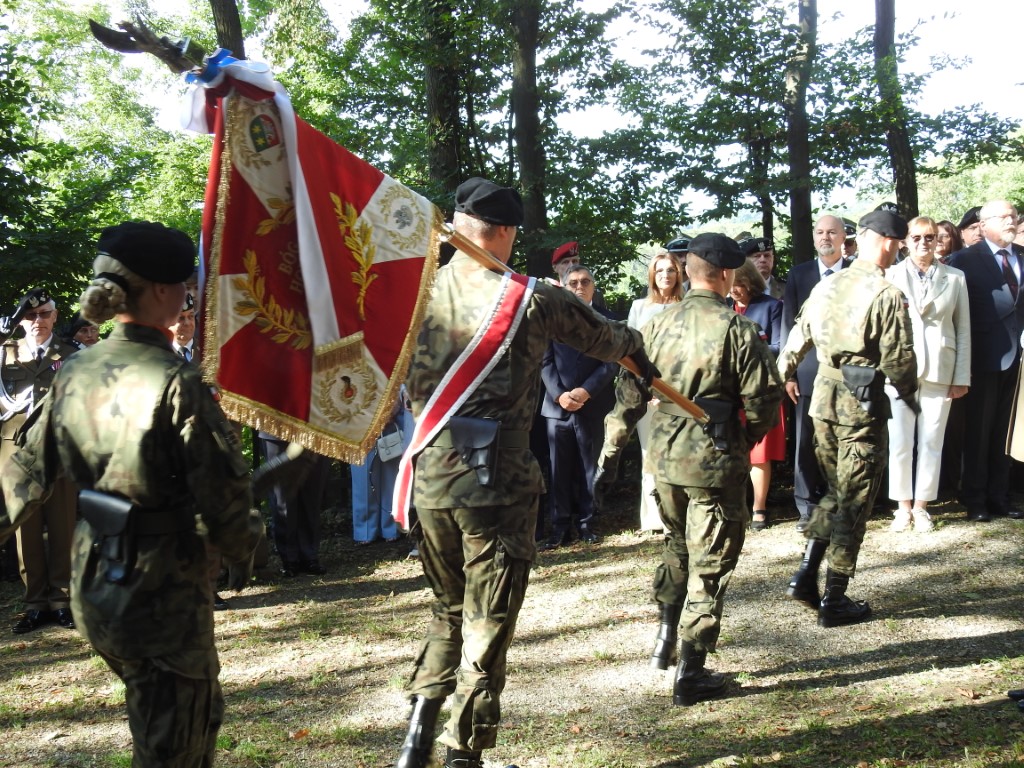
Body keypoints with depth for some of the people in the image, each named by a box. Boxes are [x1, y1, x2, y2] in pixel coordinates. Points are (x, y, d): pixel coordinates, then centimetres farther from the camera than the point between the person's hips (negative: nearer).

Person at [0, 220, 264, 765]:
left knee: (200, 709, 26)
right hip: (162, 588, -7)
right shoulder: (175, 381, -19)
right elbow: (221, 488, -17)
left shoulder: (74, 372, 1)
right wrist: (241, 554, -1)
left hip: (92, 582, 7)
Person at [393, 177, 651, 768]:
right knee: (487, 627, 5)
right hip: (495, 481, -5)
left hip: (430, 476, 5)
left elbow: (409, 387, 10)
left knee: (449, 611, 22)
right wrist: (636, 347, 28)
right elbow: (601, 335, 9)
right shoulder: (530, 299, -8)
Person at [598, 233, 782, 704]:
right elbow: (763, 402, -11)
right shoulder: (738, 330, -12)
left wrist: (610, 455, 13)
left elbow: (629, 397, 6)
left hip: (665, 459, 5)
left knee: (677, 546, 27)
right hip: (717, 464, -5)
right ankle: (691, 674, 8)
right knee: (709, 567, 4)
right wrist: (746, 439, 9)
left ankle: (666, 637, 34)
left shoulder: (658, 327, 3)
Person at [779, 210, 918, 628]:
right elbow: (898, 360, -12)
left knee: (837, 490, 22)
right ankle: (834, 601, 9)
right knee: (853, 502, 3)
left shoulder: (825, 288, 6)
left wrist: (785, 373, 33)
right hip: (863, 404, -6)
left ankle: (806, 574, 14)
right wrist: (909, 394, 7)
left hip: (823, 399, 6)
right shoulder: (888, 296, -12)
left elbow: (798, 339, 15)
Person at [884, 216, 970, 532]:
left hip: (939, 371, 1)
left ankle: (921, 506, 13)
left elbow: (964, 329, 7)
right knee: (899, 441, 0)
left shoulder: (955, 278, 8)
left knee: (931, 442, 3)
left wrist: (962, 377, 3)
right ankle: (903, 506, 12)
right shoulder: (891, 275, 6)